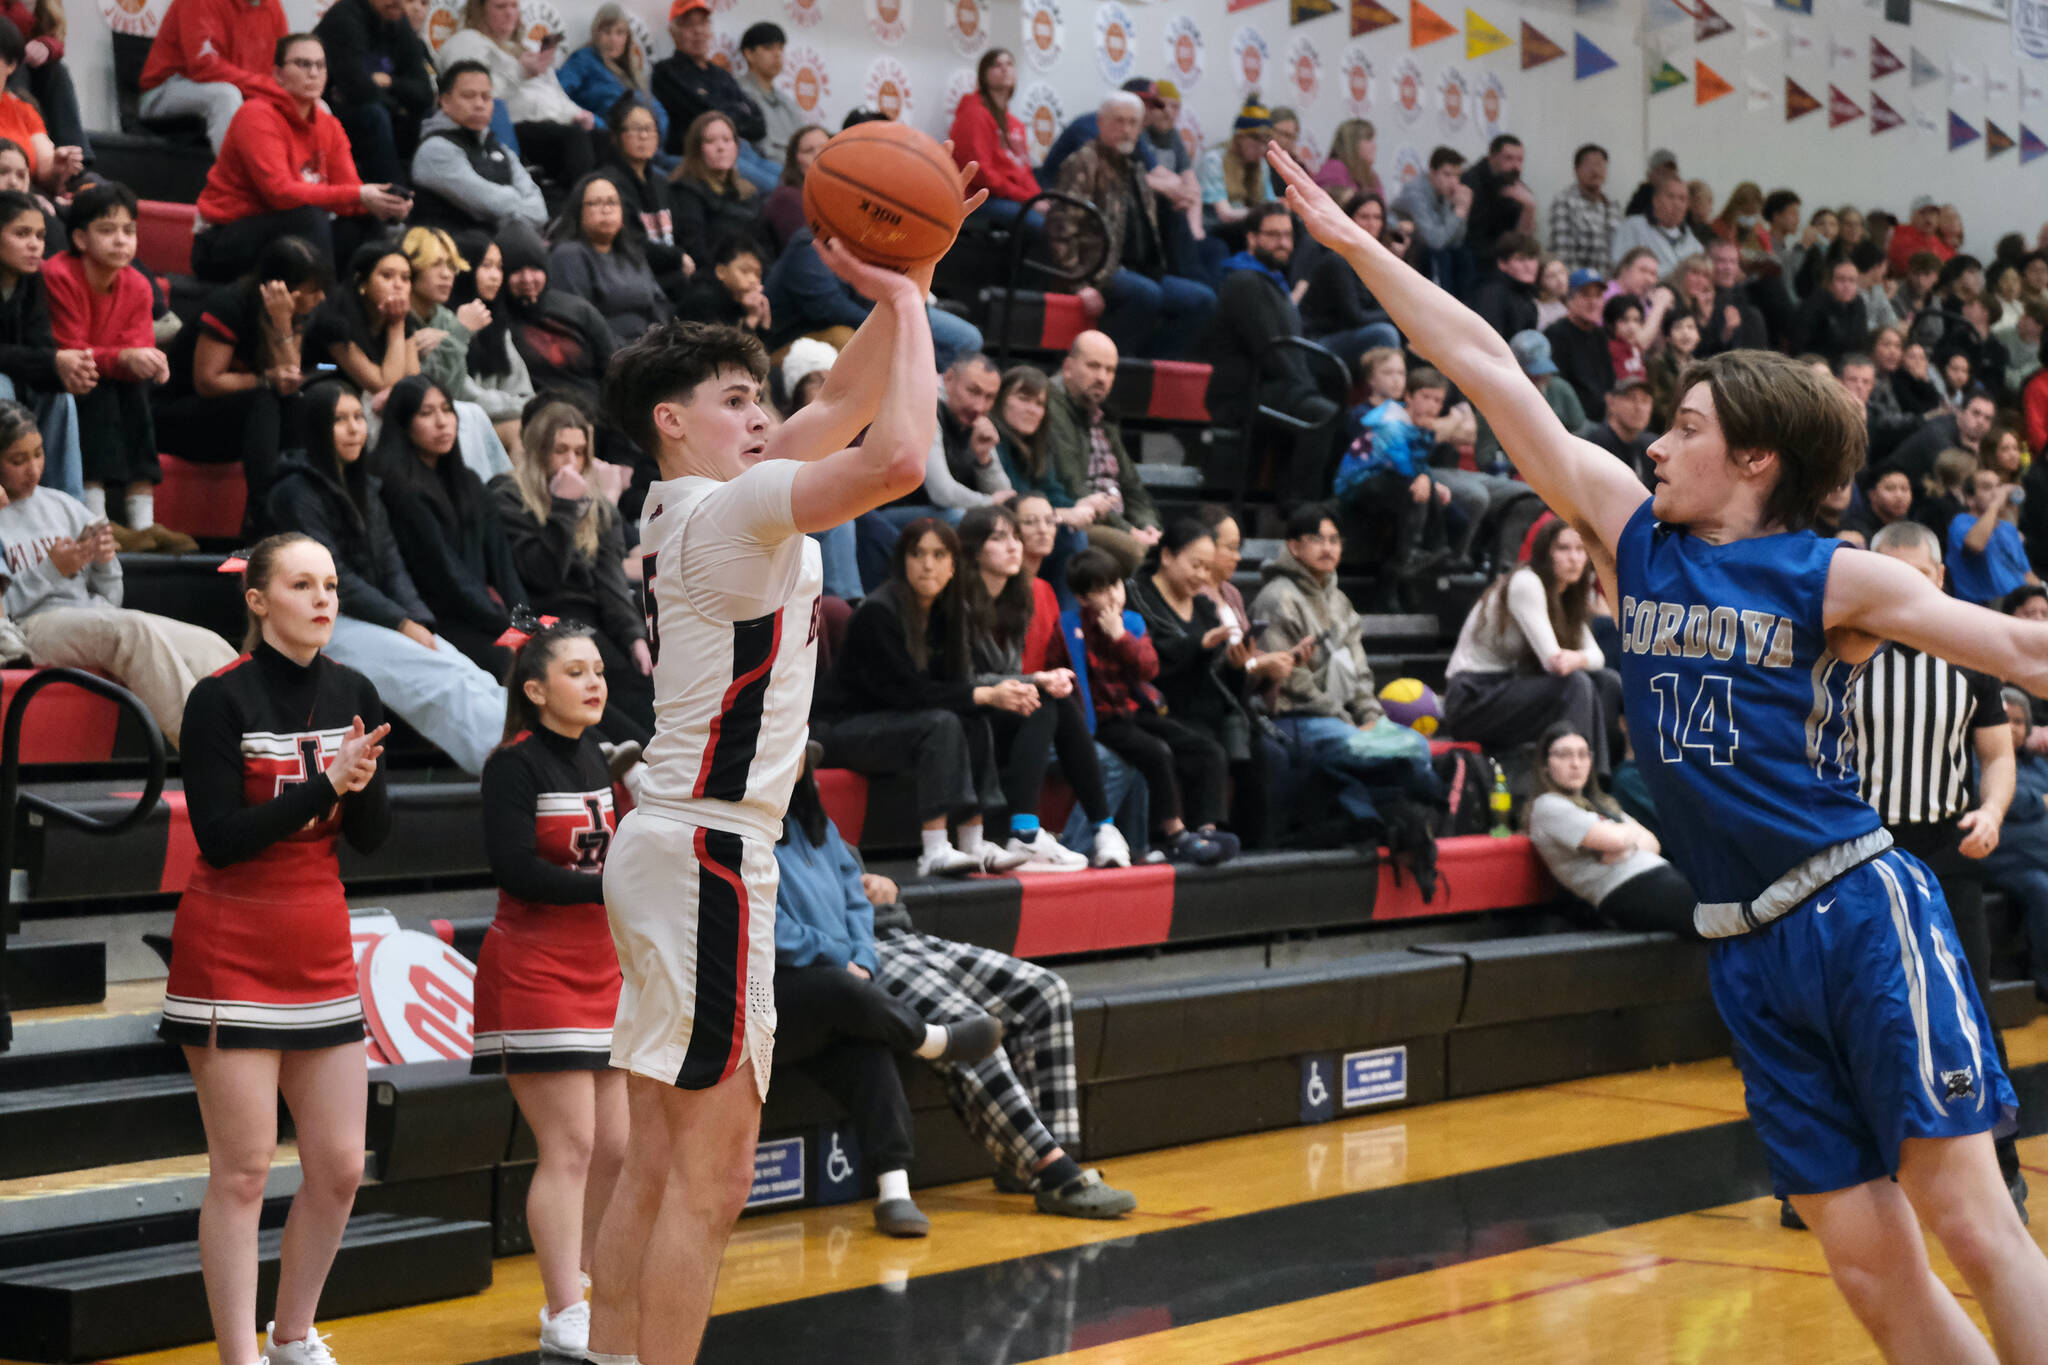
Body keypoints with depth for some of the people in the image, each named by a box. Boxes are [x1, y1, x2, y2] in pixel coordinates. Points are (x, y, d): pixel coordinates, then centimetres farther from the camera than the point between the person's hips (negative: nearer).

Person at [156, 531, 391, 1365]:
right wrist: (323, 782, -19)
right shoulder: (220, 700, -10)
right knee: (243, 1169, -5)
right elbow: (220, 838, -16)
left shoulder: (354, 695, 6)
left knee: (340, 1165, 5)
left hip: (322, 948, 6)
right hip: (231, 948, -6)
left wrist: (363, 782, -13)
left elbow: (372, 837, 7)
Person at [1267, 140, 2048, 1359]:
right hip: (1750, 949, 5)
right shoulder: (1635, 536, 8)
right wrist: (1355, 245, 12)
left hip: (1858, 915, -4)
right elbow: (1491, 370, 8)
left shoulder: (1837, 582, -3)